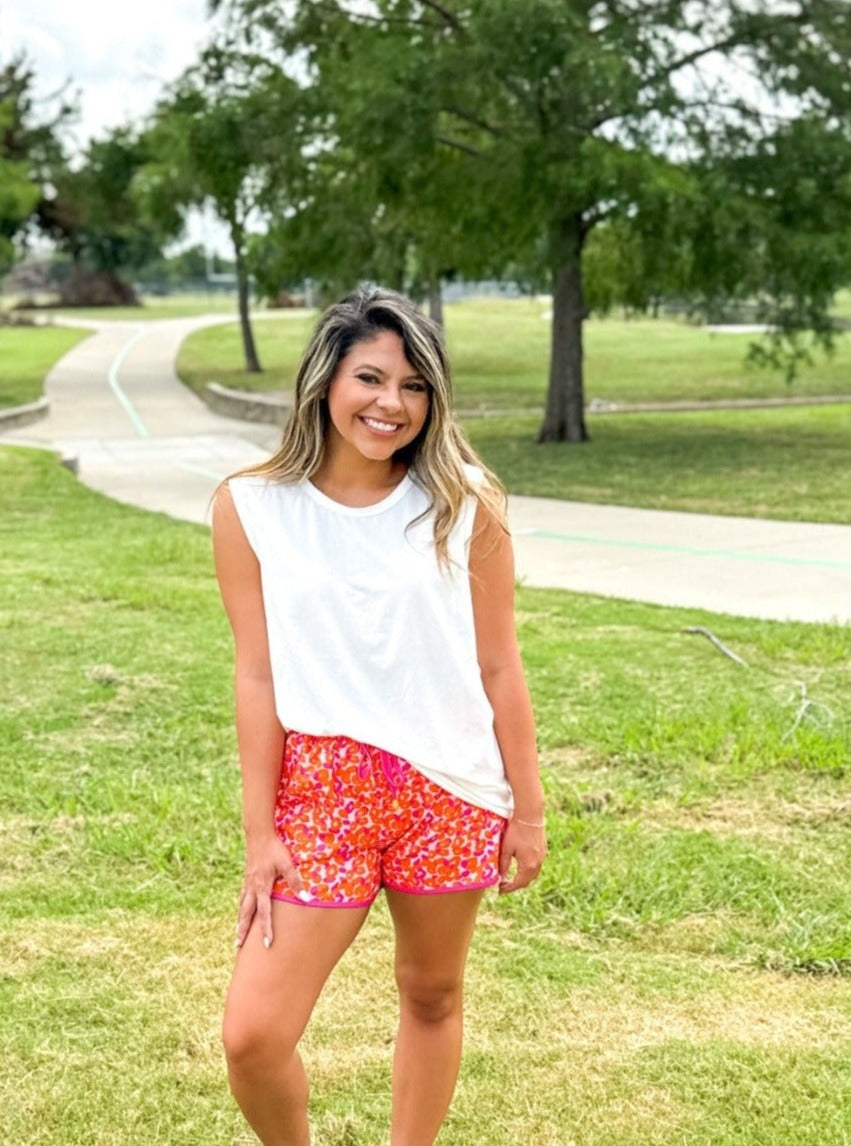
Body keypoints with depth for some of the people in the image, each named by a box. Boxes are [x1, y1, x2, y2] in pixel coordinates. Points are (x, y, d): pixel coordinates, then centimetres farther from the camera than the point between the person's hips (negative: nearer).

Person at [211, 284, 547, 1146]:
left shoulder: (465, 503, -4)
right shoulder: (252, 508, -4)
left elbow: (498, 668, 1)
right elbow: (258, 677, -3)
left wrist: (528, 809, 4)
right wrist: (259, 832, -3)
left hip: (451, 787, 1)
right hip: (320, 790, 0)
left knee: (432, 994, 14)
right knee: (252, 1034, -6)